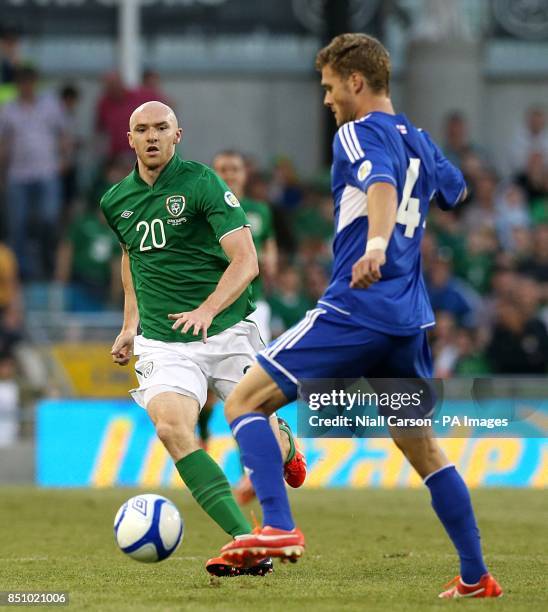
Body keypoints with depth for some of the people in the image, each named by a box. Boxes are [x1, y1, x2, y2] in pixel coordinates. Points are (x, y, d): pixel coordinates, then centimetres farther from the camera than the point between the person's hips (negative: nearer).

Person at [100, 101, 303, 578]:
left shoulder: (201, 182, -9)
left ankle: (285, 442, 43)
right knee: (171, 427, -26)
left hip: (227, 330, -3)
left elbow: (246, 261, -15)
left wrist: (207, 310, -30)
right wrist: (131, 323, 24)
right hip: (163, 342, 3)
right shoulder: (116, 201, 8)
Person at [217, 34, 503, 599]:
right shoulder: (418, 141, 18)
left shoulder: (359, 133, -6)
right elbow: (455, 191, 39)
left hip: (353, 313, -8)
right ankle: (475, 578, 17)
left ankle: (278, 529, -22)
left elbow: (382, 186, -27)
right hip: (409, 320, 8)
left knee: (244, 401, -5)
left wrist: (375, 246, -46)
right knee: (422, 448, 18)